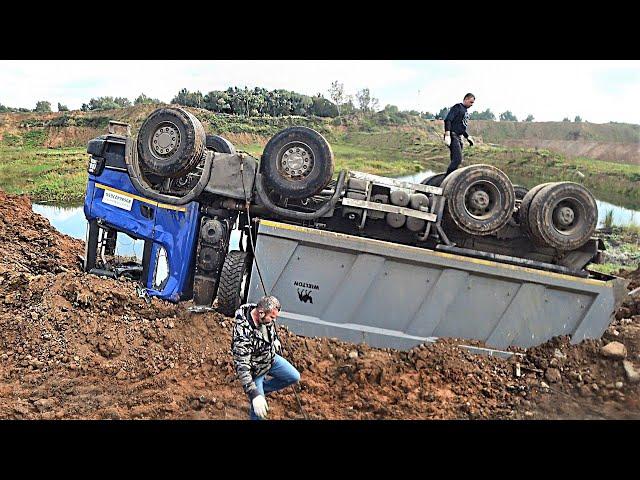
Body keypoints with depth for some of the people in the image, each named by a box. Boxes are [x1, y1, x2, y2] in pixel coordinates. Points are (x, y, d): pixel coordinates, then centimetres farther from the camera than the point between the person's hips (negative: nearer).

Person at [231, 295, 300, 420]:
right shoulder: (243, 334, -41)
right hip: (254, 370, -7)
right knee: (258, 409, -1)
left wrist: (276, 341, 25)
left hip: (271, 358, 7)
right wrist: (255, 395, -42)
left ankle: (262, 388, 25)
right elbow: (242, 368, -39)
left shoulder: (266, 317, -19)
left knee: (294, 377, 12)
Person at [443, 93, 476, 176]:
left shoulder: (466, 111, 22)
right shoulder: (457, 107, -6)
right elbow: (447, 120, -17)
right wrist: (447, 135, -26)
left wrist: (468, 137, 20)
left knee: (455, 160, 7)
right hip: (452, 136, -10)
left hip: (458, 137, 10)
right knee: (457, 159, -19)